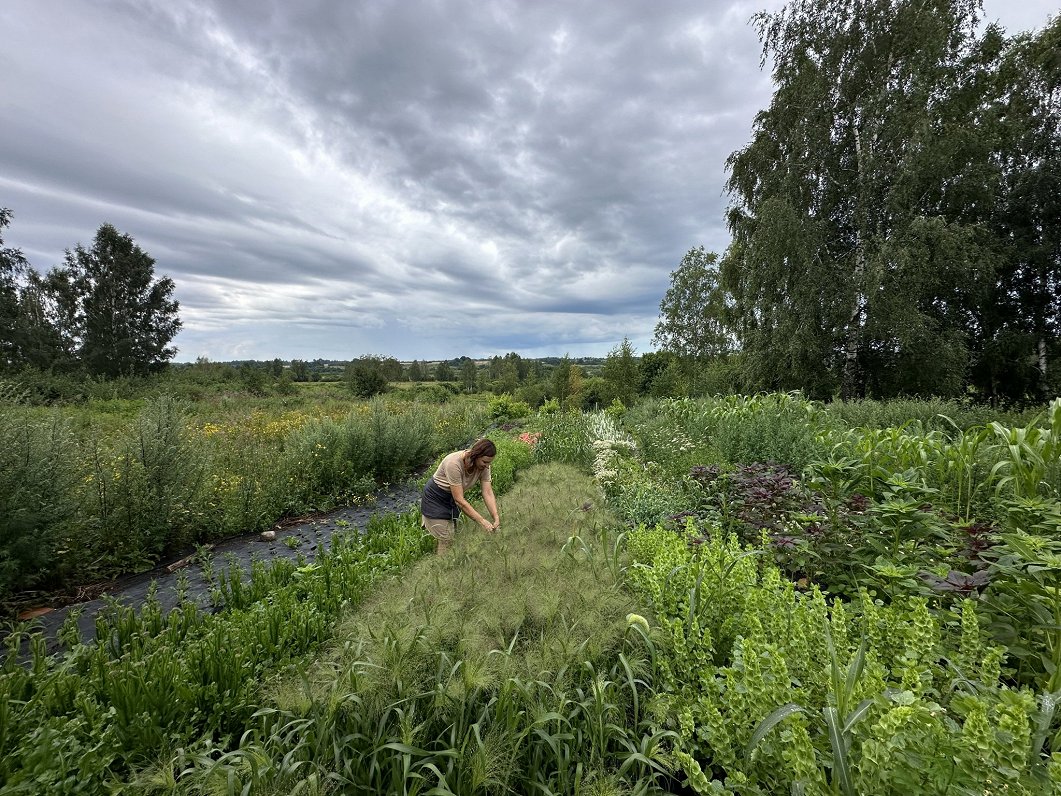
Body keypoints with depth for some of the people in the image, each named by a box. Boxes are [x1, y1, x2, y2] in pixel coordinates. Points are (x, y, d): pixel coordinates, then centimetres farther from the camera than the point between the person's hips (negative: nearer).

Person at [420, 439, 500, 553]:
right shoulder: (454, 463, -37)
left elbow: (488, 493, -17)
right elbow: (459, 500, -35)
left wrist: (496, 518, -29)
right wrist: (482, 521, -36)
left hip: (452, 499, 6)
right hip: (435, 498, -6)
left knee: (454, 534, 10)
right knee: (446, 540, -4)